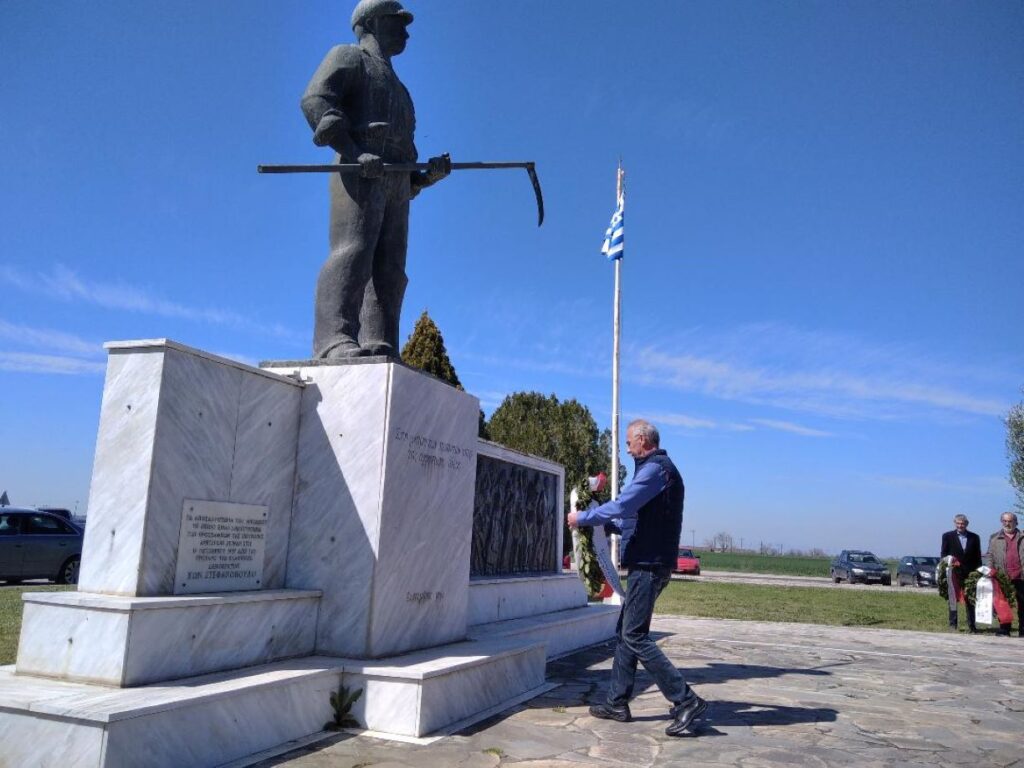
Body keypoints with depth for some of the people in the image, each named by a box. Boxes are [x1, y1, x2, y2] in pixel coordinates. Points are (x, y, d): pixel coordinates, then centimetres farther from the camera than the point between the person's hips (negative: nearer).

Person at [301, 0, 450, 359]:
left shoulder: (397, 87, 39)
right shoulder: (348, 56, 18)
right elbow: (315, 99, -2)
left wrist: (428, 172, 9)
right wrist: (354, 152, -16)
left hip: (396, 182, 7)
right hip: (360, 171, -7)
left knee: (388, 269, -7)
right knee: (353, 251, -25)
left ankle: (380, 350, -15)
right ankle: (335, 340, -37)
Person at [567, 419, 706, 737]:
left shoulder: (655, 468, -13)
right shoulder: (662, 468, 20)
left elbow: (621, 506, -20)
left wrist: (582, 517, -9)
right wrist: (609, 522, 27)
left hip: (648, 565, -10)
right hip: (649, 563, 10)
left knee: (635, 635, -9)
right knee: (625, 632, 12)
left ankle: (686, 701, -8)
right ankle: (617, 703, 18)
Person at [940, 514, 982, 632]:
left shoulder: (974, 537, 8)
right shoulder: (947, 536, 3)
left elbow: (978, 557, 8)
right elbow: (944, 555, 2)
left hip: (970, 574, 1)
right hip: (954, 573, -1)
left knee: (971, 600, 3)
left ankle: (971, 626, 8)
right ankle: (953, 624, 11)